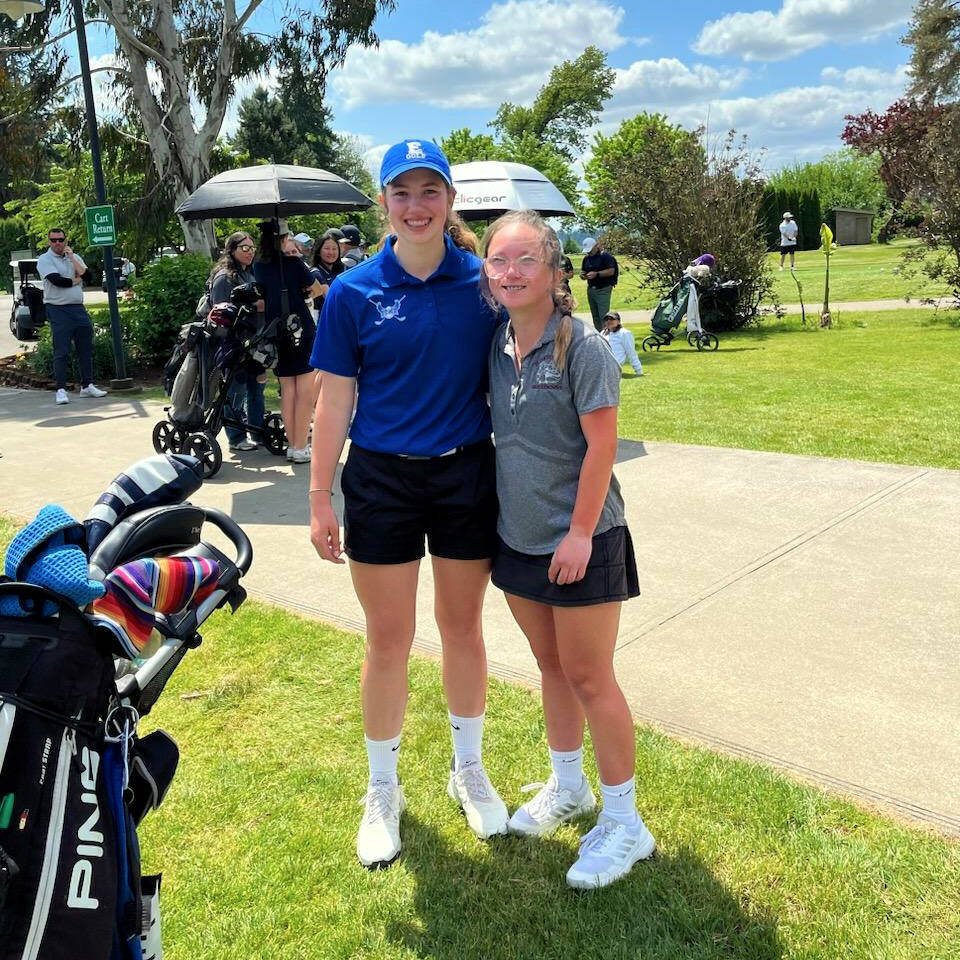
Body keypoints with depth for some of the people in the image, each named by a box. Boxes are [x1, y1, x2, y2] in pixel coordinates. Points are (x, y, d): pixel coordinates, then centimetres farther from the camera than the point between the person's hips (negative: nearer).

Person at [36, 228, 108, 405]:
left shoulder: (74, 257, 15)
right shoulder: (44, 259, -2)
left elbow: (86, 275, -2)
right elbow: (57, 280, -17)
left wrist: (71, 257, -5)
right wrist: (76, 280, -3)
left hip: (78, 308, 5)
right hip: (58, 309, -5)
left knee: (86, 349, 9)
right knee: (61, 352, -7)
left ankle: (87, 385, 19)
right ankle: (61, 390, -4)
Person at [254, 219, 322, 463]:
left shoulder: (259, 266, 6)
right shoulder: (293, 263, -9)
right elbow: (316, 290, 1)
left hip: (276, 333, 6)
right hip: (301, 329, -6)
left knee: (287, 391, 12)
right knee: (306, 392, -1)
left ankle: (291, 445, 16)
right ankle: (300, 448, -2)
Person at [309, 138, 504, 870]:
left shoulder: (483, 282, -2)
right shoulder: (355, 293, -4)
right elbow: (334, 402, -2)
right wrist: (321, 500, -4)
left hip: (467, 478, 1)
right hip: (382, 481, -1)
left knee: (463, 629, 14)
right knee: (389, 642, 9)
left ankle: (470, 771, 36)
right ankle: (383, 791, 29)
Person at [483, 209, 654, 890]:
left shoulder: (583, 347, -15)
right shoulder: (497, 347, 4)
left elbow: (601, 446, -16)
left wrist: (580, 532, -18)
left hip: (580, 541, -6)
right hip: (519, 537, 6)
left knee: (589, 677, 2)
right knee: (550, 665, 19)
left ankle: (624, 821, 19)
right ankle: (567, 787, 39)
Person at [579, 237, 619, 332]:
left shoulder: (606, 256, -7)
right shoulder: (586, 259, 14)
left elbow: (611, 271, -15)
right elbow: (582, 271, 22)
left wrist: (596, 274, -24)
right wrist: (582, 275, -3)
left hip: (603, 289, -7)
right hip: (590, 289, 7)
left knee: (603, 316, -12)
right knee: (595, 316, 10)